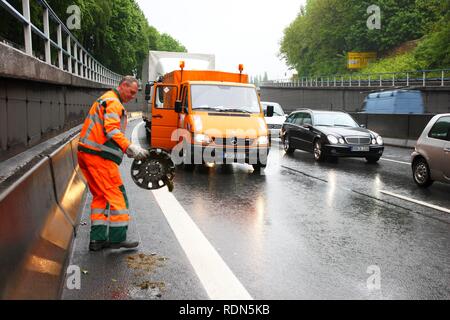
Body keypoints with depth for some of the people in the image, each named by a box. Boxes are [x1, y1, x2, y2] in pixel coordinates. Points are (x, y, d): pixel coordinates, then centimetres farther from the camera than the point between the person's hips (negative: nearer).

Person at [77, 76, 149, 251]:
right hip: (99, 156, -10)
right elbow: (112, 130, -21)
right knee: (117, 195, -5)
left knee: (100, 196, 13)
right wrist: (130, 148, -27)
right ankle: (117, 238, 0)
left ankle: (97, 239, 15)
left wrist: (129, 150, 18)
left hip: (86, 153, 11)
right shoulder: (113, 102, -7)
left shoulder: (105, 100, 26)